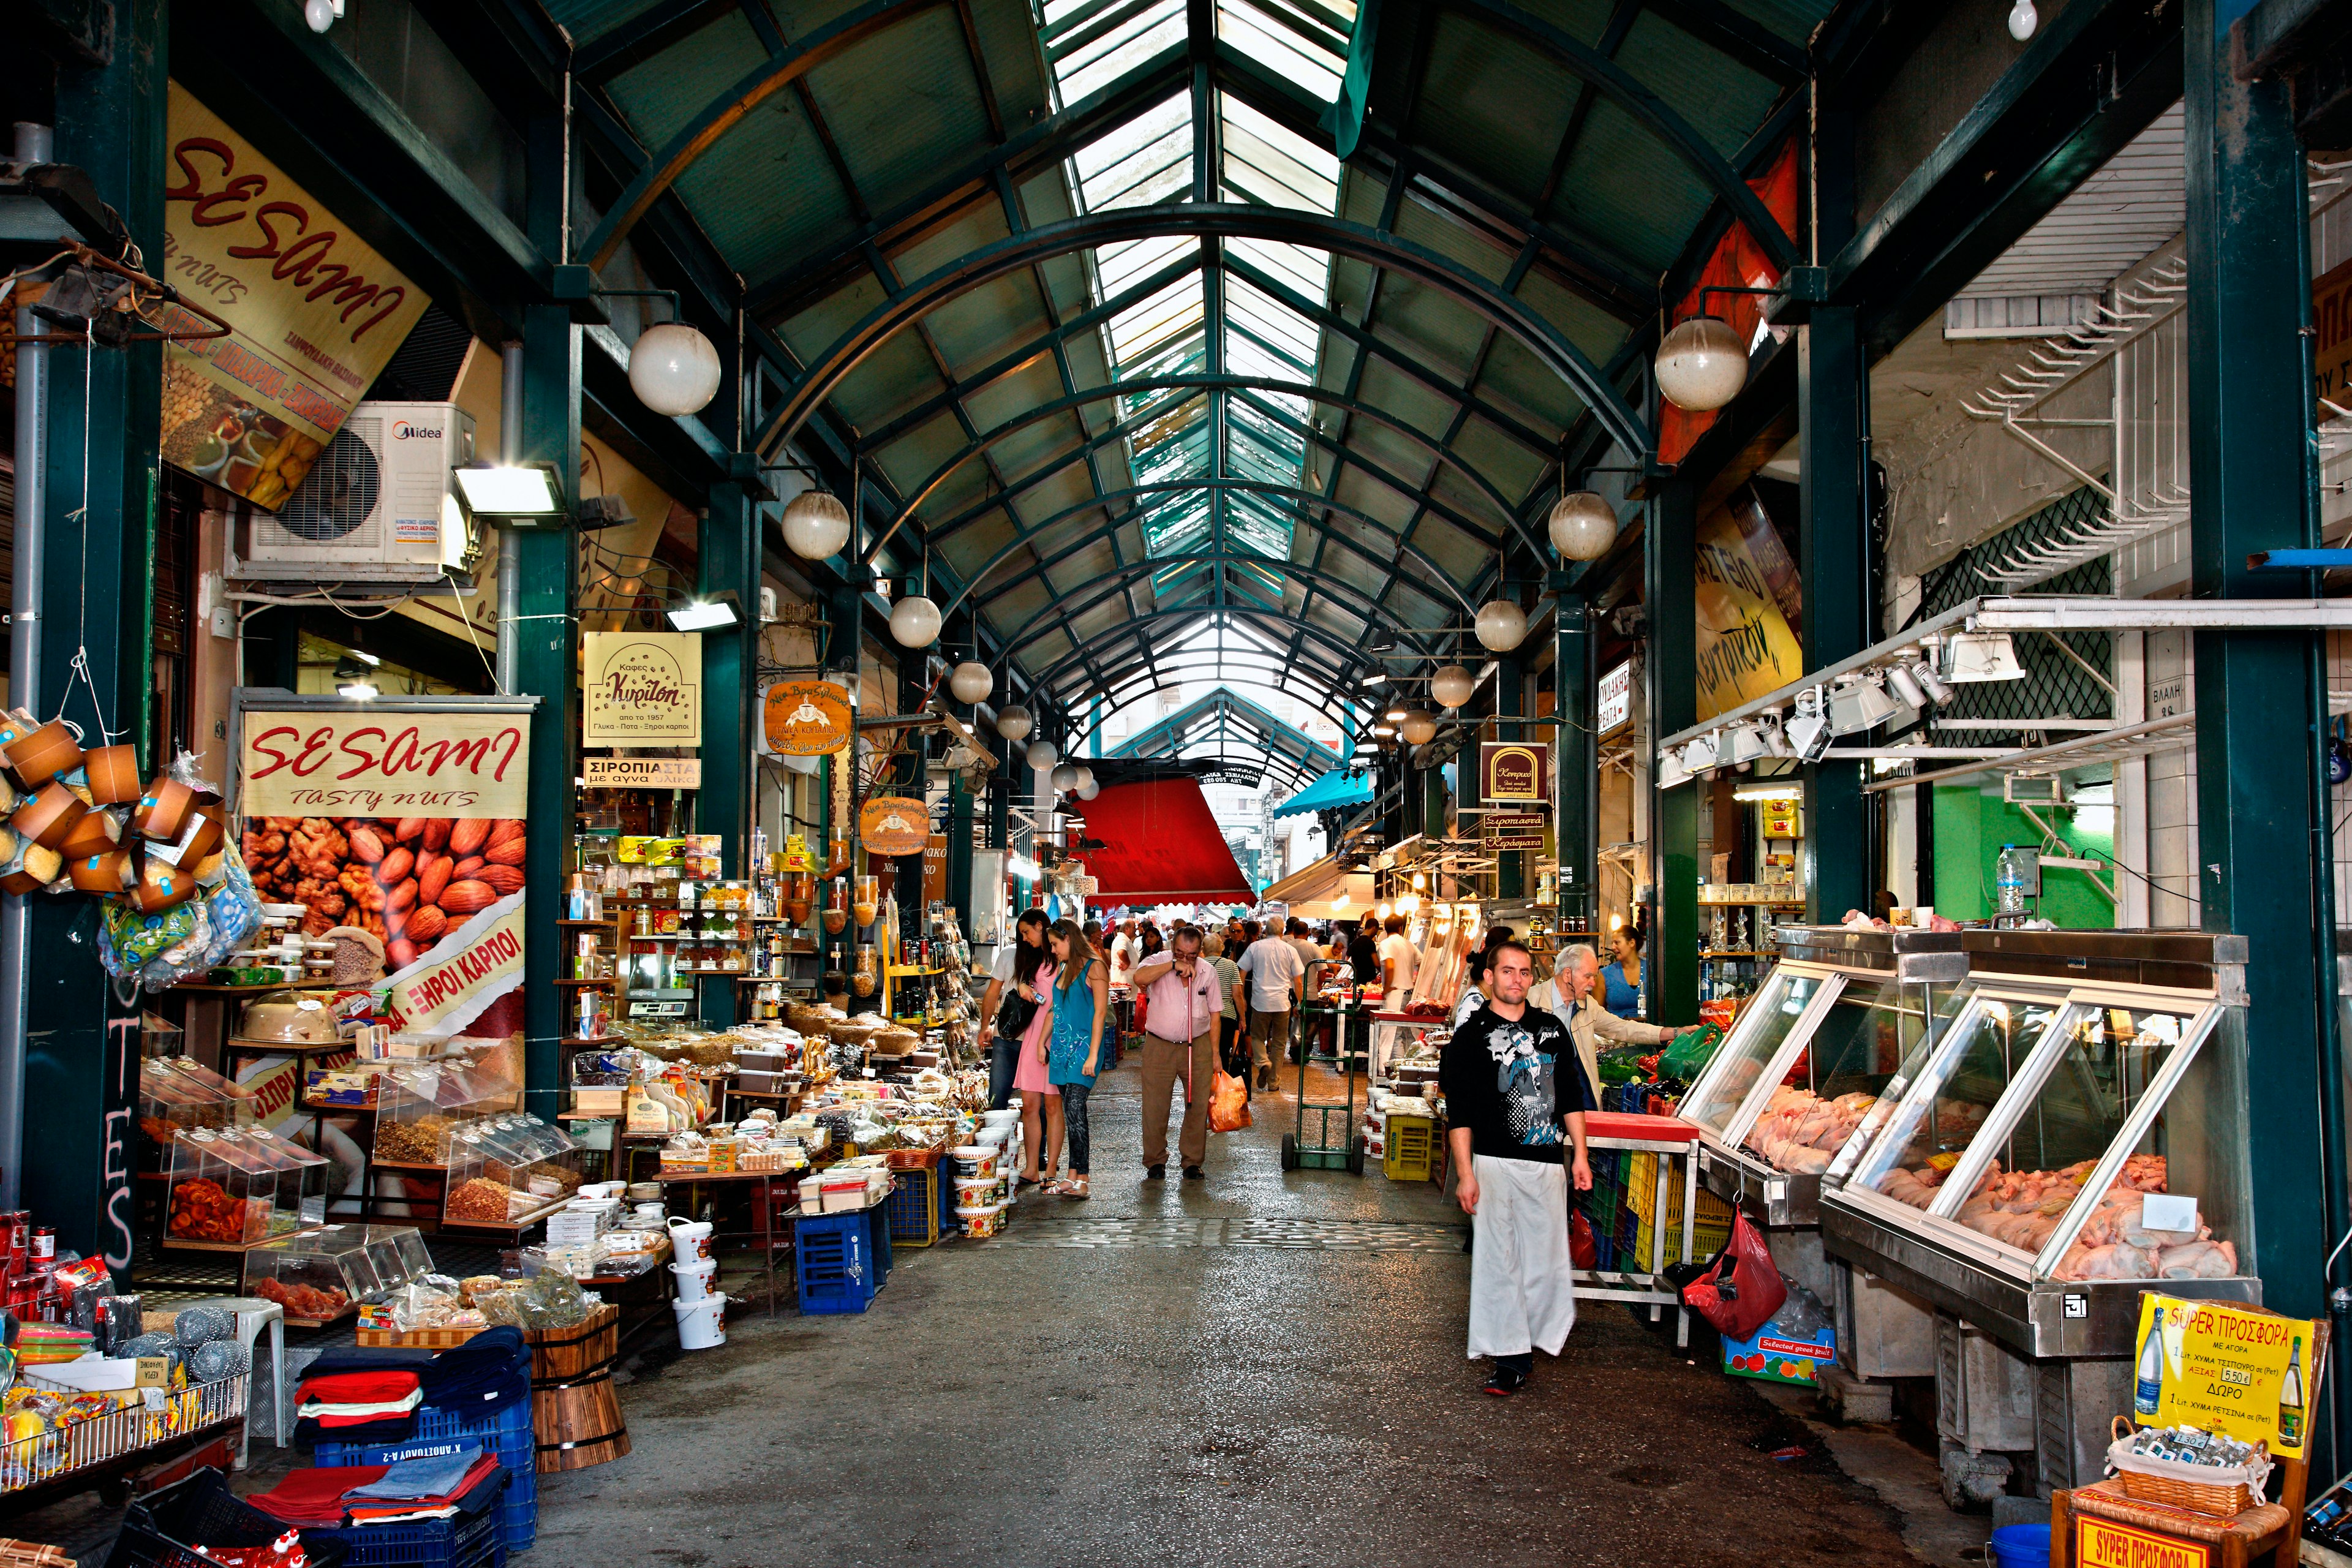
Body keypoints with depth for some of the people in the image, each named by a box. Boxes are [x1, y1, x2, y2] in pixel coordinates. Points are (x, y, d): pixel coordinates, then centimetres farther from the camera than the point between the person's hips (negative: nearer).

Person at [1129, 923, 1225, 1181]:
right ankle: (1155, 1162, 13)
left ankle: (1192, 1161, 15)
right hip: (1159, 1046, -2)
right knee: (1155, 1107, -1)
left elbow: (1214, 1013, 9)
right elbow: (1139, 978, -29)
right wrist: (1173, 965, -28)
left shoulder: (1208, 971, 3)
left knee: (1198, 1106, 2)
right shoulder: (1159, 962, -6)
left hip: (1198, 1046, 2)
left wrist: (1215, 1052, 6)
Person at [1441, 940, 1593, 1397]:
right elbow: (1459, 1112, -3)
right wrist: (1465, 1173, -9)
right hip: (1494, 1164, -4)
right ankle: (1511, 1358, 4)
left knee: (1546, 1257, 6)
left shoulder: (1552, 1029, 12)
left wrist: (1580, 1155, 10)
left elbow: (1572, 1096, 17)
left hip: (1547, 1163, 4)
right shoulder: (1472, 1035, 0)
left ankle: (1528, 1337, 22)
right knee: (1498, 1259, -2)